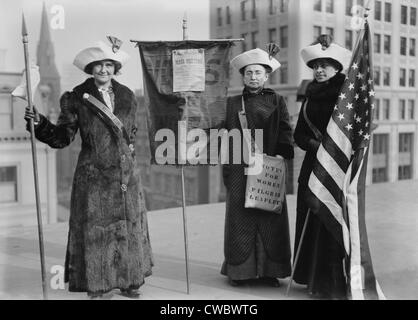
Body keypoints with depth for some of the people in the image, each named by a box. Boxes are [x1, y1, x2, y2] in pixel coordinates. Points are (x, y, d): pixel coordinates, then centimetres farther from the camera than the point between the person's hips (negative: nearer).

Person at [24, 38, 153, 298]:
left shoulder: (127, 96, 8)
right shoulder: (76, 99, -2)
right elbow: (62, 138, -4)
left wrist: (128, 151, 11)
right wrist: (40, 123, -17)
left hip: (126, 174, 3)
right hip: (93, 175, -3)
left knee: (129, 227, 7)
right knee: (94, 228, 0)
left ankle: (129, 281, 21)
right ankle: (96, 285, 13)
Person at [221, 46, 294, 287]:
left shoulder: (276, 101, 11)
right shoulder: (232, 103, 13)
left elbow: (285, 132, 3)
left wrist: (281, 154, -13)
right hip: (239, 170, 1)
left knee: (270, 220, 0)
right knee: (240, 220, 0)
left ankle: (269, 271, 9)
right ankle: (240, 270, 9)